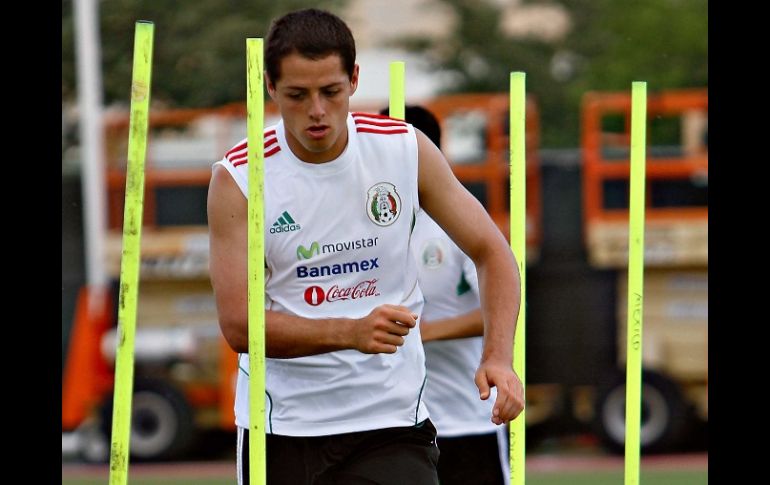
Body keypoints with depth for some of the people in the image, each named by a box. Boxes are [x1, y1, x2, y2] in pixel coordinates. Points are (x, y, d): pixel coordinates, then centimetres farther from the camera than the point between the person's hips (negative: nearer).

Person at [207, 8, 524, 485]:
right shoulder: (238, 179, -10)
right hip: (282, 424, 0)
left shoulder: (405, 149, -3)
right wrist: (352, 332, -30)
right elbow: (238, 324, -16)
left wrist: (498, 357, -14)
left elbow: (492, 252, 3)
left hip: (393, 421, 0)